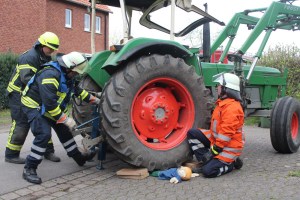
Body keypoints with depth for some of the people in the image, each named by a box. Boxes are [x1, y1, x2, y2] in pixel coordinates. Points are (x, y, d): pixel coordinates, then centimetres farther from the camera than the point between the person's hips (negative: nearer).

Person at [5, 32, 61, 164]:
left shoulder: (47, 59, 8)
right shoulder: (29, 57, -21)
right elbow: (27, 79, -31)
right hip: (19, 95, -8)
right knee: (21, 124, -9)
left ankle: (48, 151, 15)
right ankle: (11, 155, 4)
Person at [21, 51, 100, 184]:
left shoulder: (66, 75, 0)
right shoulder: (50, 75, -32)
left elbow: (78, 90, 15)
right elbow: (50, 103, -35)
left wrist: (95, 100, 13)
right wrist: (66, 119, -30)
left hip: (48, 107, 10)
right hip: (34, 105, -9)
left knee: (64, 131, 14)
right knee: (43, 134, -24)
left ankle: (79, 157, 29)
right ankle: (29, 169, -14)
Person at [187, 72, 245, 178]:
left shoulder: (232, 107, -25)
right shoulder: (223, 103, 8)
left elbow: (226, 133, -27)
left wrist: (213, 151, -21)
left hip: (229, 146, -10)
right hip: (216, 138, 10)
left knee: (208, 171, -18)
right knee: (192, 133, -1)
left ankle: (231, 162, 7)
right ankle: (206, 162, 1)